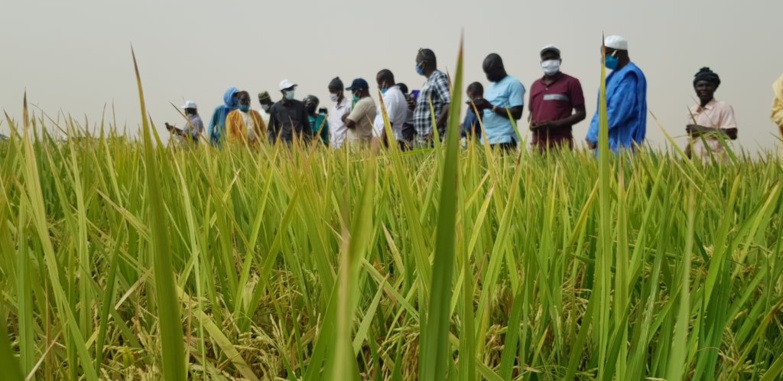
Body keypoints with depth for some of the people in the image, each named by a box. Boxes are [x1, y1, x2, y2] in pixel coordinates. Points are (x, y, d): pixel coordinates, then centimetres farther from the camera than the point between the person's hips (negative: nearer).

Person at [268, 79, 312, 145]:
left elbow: (306, 125, 14)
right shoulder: (275, 108, 7)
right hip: (282, 143, -1)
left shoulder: (300, 106, 11)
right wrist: (272, 145, 0)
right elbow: (271, 129, 9)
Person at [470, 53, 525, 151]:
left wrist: (491, 106, -15)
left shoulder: (514, 84, -3)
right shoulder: (490, 87, 21)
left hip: (503, 140, -7)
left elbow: (517, 113, -11)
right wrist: (478, 111, 1)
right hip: (486, 140, 7)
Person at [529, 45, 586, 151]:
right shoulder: (535, 85, 18)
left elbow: (581, 113, -1)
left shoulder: (571, 82, 2)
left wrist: (556, 124, -14)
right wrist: (531, 124, 2)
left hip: (561, 142, -5)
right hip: (538, 143, 5)